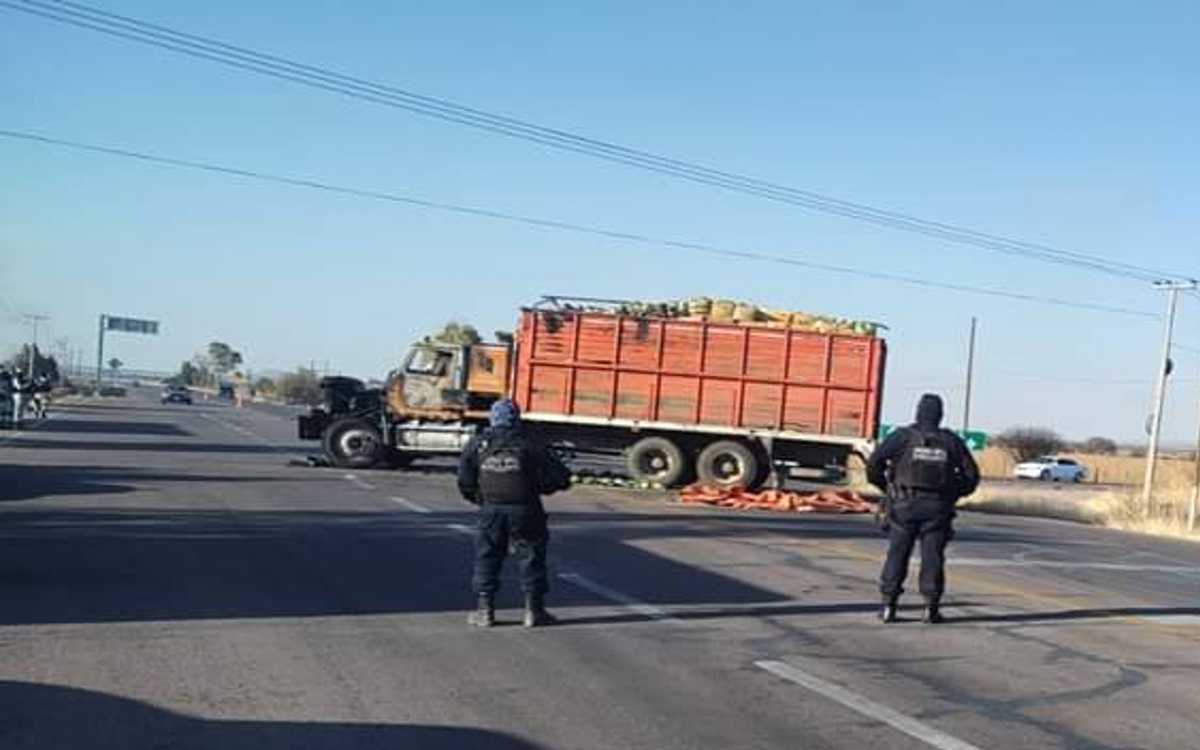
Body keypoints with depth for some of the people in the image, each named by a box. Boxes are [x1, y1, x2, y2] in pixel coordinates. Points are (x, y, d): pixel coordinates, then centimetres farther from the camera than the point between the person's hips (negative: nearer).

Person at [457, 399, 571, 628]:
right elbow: (560, 476, -5)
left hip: (491, 510, 2)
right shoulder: (528, 445, -3)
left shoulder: (478, 444, 3)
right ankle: (534, 610, 12)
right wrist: (540, 486, 11)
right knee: (531, 557, 9)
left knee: (487, 557, 12)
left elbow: (465, 482, 4)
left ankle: (485, 610, 12)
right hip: (524, 511, -1)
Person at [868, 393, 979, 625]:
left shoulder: (903, 436, -1)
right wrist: (953, 495, 20)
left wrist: (886, 487, 8)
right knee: (932, 557, 5)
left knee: (897, 554, 5)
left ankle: (888, 606, 4)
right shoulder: (951, 441, 6)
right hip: (937, 508, 1)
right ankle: (931, 608, 4)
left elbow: (873, 464, -8)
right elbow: (971, 475, 7)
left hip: (905, 504, -1)